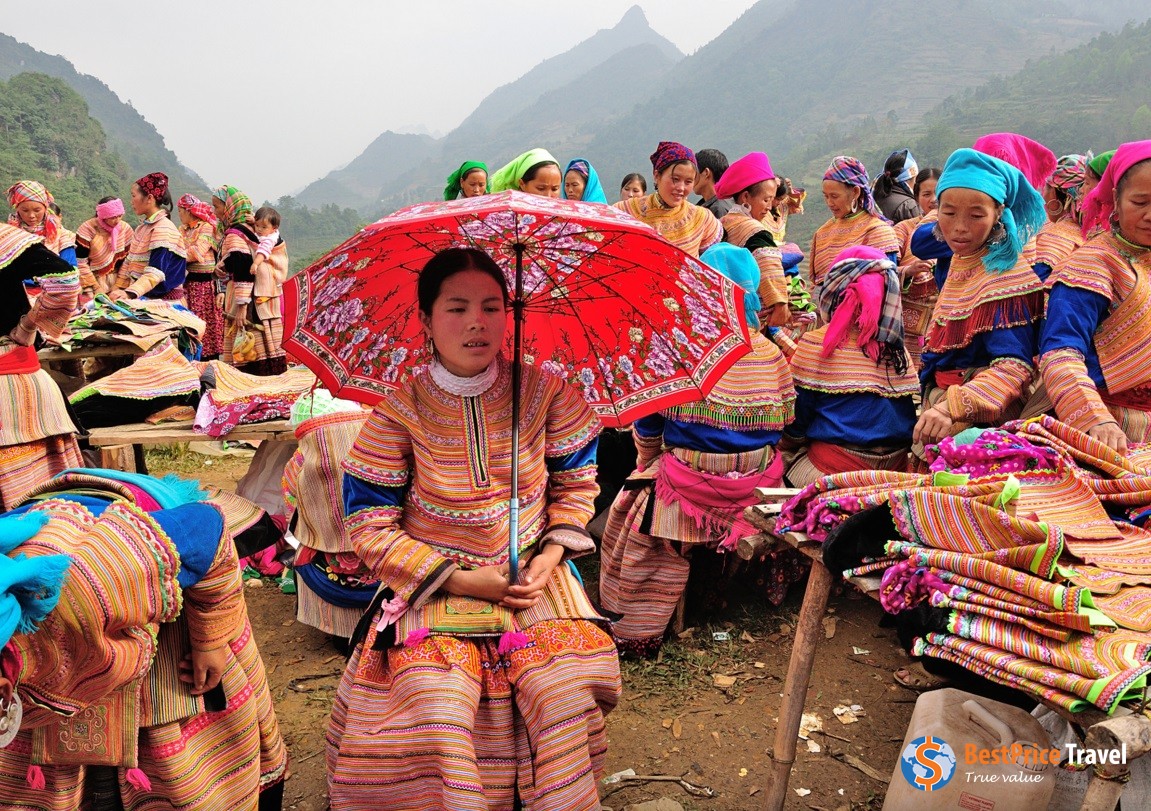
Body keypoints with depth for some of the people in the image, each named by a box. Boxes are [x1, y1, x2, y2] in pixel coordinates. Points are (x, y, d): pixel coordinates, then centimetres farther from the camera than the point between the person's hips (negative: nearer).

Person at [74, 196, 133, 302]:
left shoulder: (126, 228, -1)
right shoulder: (88, 229, -12)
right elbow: (80, 263, -11)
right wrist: (96, 288, -12)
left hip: (115, 281, 3)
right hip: (91, 279, -3)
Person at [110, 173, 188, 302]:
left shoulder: (163, 229, -16)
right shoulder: (143, 227, 11)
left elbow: (155, 272, -26)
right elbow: (130, 261, 18)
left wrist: (129, 293, -37)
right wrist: (119, 289, 12)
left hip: (163, 299, -8)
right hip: (143, 298, 8)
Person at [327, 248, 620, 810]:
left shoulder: (542, 391, -4)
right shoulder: (402, 410, -10)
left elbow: (576, 483, 8)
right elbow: (369, 527, -7)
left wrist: (550, 555, -8)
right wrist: (461, 579, -14)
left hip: (534, 577, 2)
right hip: (435, 589, -1)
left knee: (564, 695, -18)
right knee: (435, 710, -23)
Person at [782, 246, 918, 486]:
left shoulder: (815, 345, -7)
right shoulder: (898, 348, 6)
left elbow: (795, 423, -1)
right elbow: (913, 418, 12)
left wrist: (786, 442, 20)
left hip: (832, 470, -5)